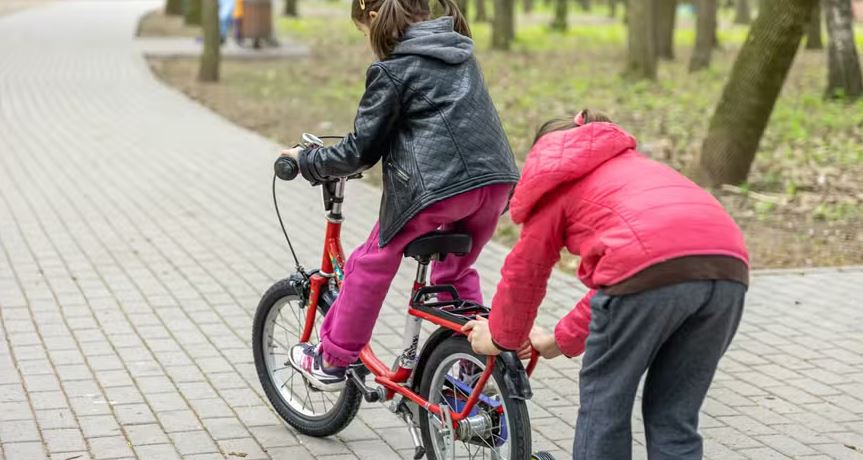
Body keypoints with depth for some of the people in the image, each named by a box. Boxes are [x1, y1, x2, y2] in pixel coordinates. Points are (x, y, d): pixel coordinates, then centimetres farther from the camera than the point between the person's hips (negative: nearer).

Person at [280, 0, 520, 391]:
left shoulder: (393, 70, -1)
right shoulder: (461, 51, 20)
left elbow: (360, 151, 0)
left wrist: (306, 160, 14)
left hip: (437, 186, -7)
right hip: (495, 180, 7)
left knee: (371, 265, 13)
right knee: (456, 273, 27)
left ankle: (332, 361, 22)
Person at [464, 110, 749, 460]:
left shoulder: (557, 178, 24)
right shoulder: (632, 168, 41)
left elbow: (526, 269, 26)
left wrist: (502, 337, 42)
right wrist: (561, 340, 46)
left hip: (651, 266, -6)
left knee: (603, 401, 13)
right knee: (674, 416, 17)